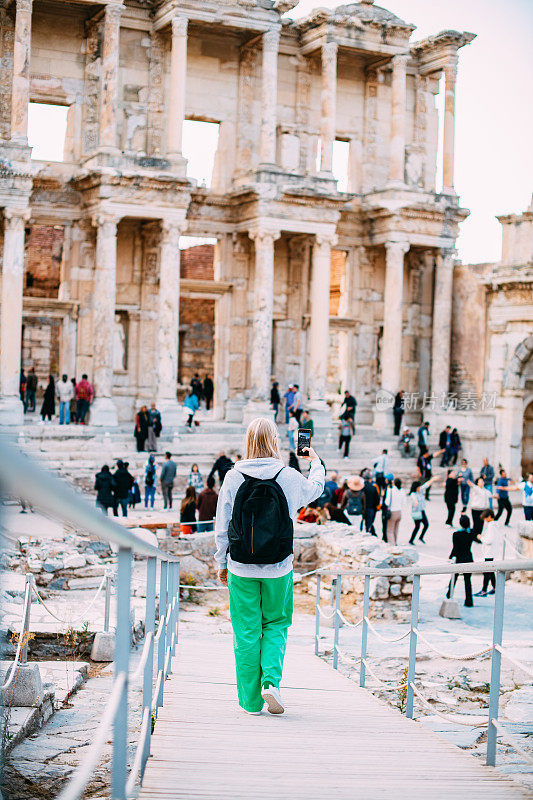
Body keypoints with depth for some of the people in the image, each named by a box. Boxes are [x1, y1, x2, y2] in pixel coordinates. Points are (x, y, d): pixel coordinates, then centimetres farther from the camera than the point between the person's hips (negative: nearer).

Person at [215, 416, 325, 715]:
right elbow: (316, 488, 18)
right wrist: (316, 462, 38)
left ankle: (250, 699, 12)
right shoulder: (290, 478, -5)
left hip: (241, 569, 0)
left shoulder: (233, 478, -5)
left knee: (246, 632, 8)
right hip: (279, 569, 0)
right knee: (276, 625, 16)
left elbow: (222, 527, 0)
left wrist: (223, 563, 12)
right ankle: (271, 681, -3)